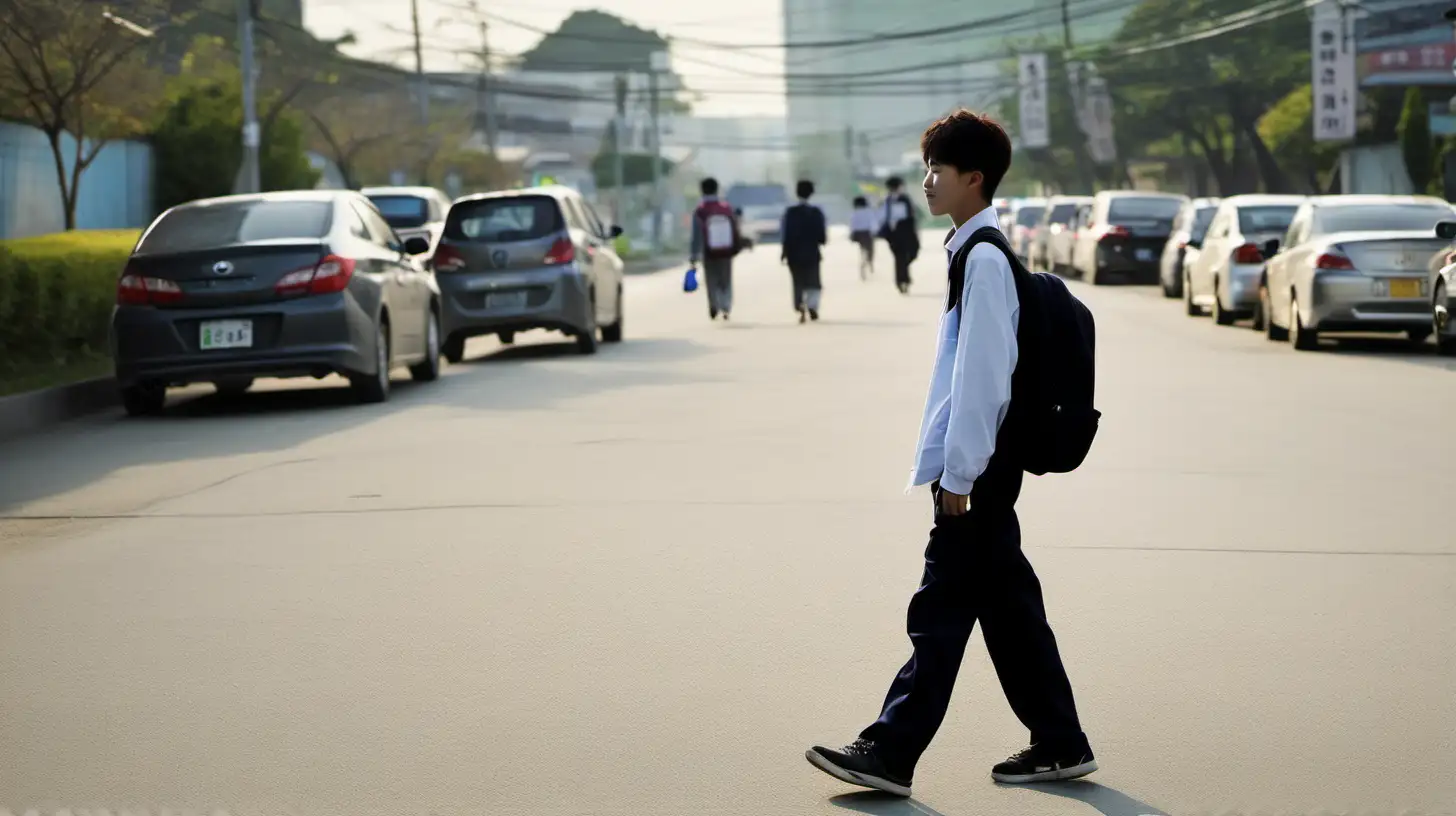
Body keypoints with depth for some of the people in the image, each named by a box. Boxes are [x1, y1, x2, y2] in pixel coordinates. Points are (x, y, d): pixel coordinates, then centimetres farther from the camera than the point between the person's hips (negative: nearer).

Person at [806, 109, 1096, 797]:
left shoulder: (982, 260, -15)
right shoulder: (977, 253, 14)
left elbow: (982, 373, -19)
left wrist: (959, 474, -18)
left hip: (977, 468, -10)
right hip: (985, 467, 10)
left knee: (941, 610, -5)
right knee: (1006, 605, 13)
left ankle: (891, 752, 0)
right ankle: (1058, 744, 20)